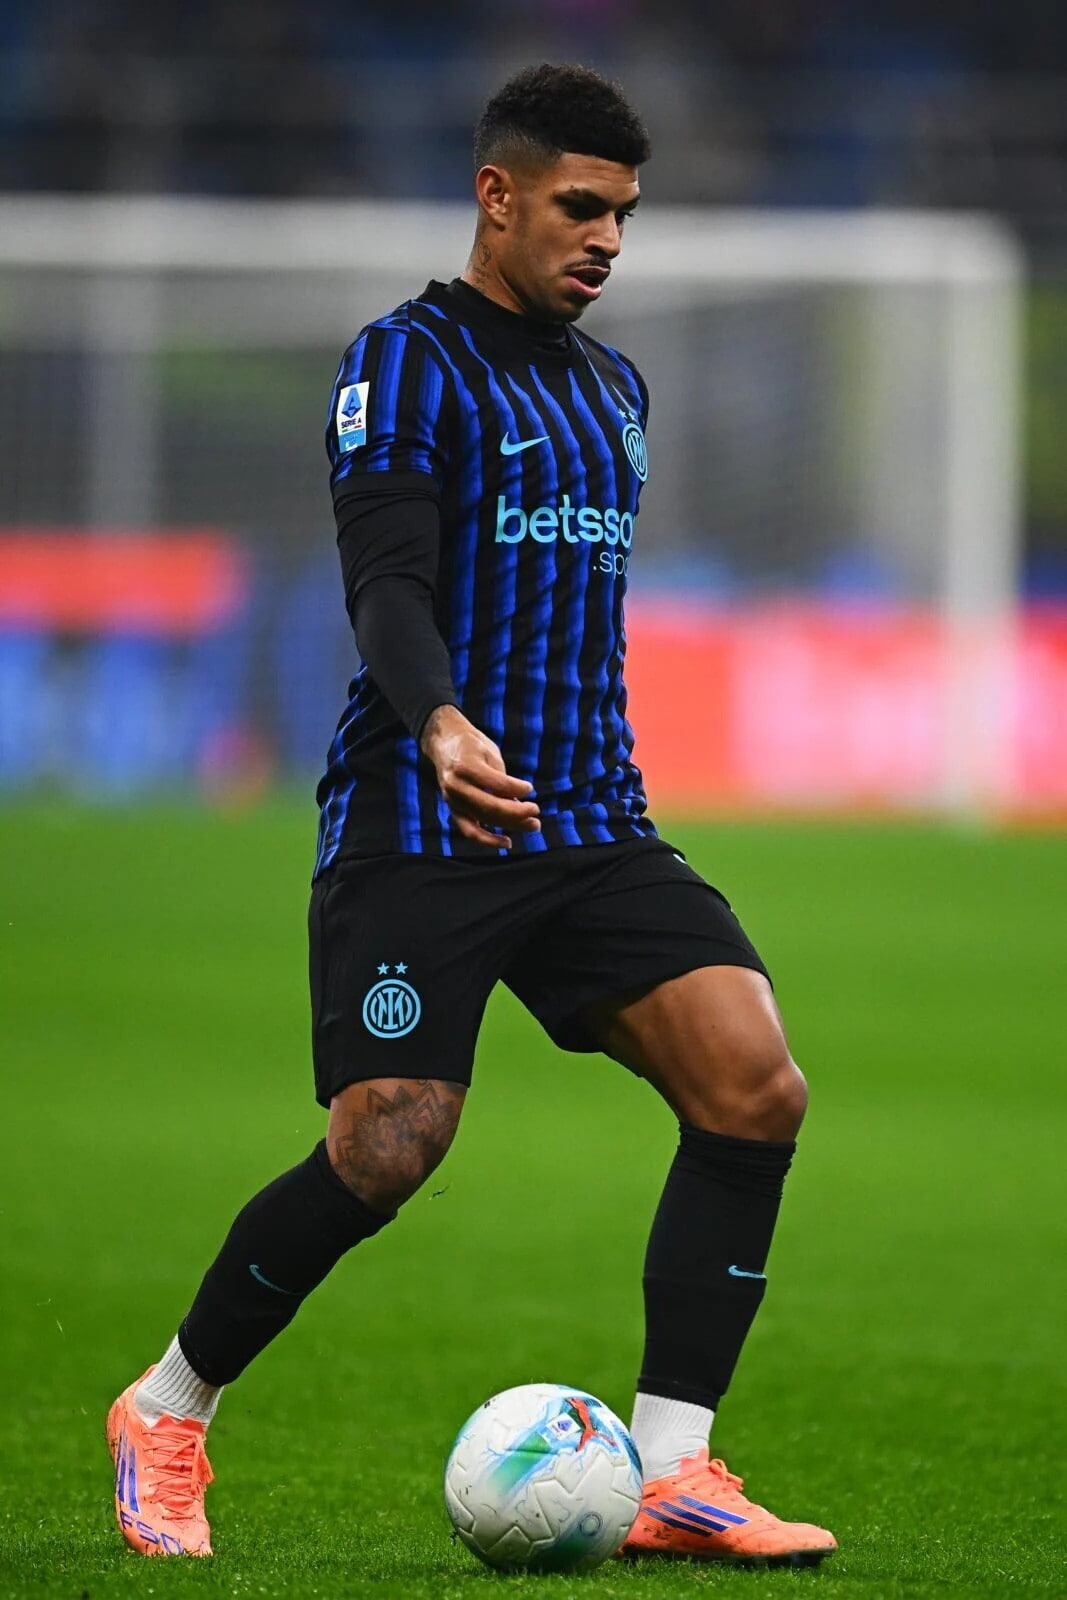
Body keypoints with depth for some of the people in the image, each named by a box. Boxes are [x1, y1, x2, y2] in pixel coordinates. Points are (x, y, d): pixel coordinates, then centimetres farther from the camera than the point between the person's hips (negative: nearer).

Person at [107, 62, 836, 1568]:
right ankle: (168, 1414, 11)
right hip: (417, 829, -7)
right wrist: (439, 724, -35)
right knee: (385, 1154, -14)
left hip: (591, 824, 7)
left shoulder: (613, 387, 20)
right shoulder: (410, 358, -4)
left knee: (754, 1090, -13)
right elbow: (386, 581, -17)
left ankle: (670, 1475, -10)